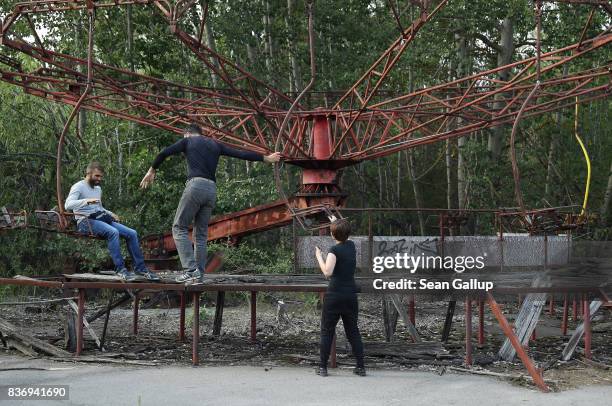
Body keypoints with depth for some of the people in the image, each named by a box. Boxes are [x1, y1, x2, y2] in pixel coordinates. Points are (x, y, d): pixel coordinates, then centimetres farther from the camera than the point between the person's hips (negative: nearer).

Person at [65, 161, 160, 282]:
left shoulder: (98, 189, 23)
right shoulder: (78, 187, -3)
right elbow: (68, 205, -21)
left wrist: (110, 214, 13)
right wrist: (86, 201, -36)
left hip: (101, 219, 8)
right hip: (86, 221, -8)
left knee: (132, 233, -8)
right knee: (113, 232, -36)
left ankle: (140, 268, -1)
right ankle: (120, 268, -30)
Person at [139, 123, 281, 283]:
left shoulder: (187, 141, 14)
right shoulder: (215, 144, 24)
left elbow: (163, 154, 6)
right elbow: (242, 154, 24)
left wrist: (151, 171, 21)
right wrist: (266, 158, 34)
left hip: (195, 185, -5)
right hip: (212, 190, 5)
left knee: (179, 228, 0)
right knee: (201, 233, 12)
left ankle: (191, 269, -14)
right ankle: (198, 275, 7)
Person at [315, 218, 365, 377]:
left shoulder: (335, 250, -11)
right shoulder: (351, 246, 7)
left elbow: (327, 272, -21)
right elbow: (344, 239, 32)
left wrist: (319, 256, -8)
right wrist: (336, 222, 45)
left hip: (334, 295, -5)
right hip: (351, 295, 5)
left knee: (327, 331, 4)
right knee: (353, 331, 11)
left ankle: (323, 367, 5)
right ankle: (361, 367, 9)